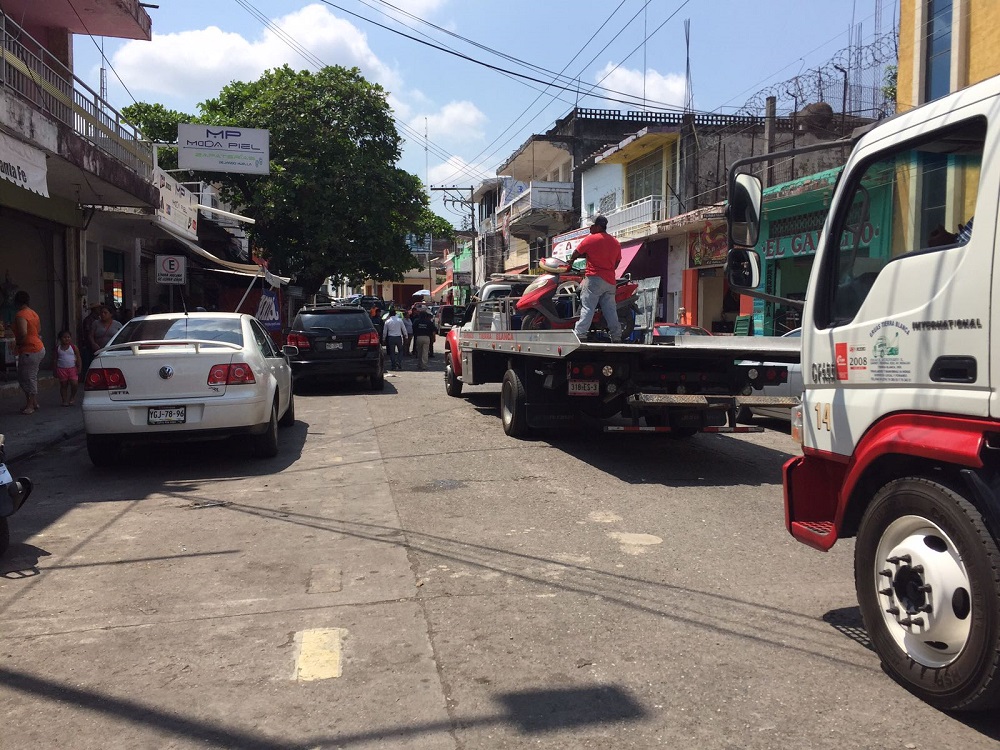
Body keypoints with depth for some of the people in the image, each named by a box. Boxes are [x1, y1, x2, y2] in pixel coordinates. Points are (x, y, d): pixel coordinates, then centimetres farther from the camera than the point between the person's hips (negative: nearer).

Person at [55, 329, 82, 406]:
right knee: (63, 385, 5)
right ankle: (64, 400, 13)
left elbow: (79, 358, 2)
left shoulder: (74, 347, 1)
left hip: (72, 368, -1)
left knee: (74, 383, -11)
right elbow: (55, 360, 8)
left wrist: (79, 368, -5)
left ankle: (72, 397, 13)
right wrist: (55, 371, 4)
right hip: (61, 369, 1)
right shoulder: (58, 348, 5)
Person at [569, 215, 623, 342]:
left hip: (594, 278, -6)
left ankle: (579, 333, -20)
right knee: (610, 310, 8)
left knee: (587, 307, -12)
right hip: (610, 281, 6)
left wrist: (570, 262, 21)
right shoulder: (615, 242, 16)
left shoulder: (591, 239, -4)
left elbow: (576, 253, 2)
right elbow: (616, 263, 19)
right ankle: (617, 337, 7)